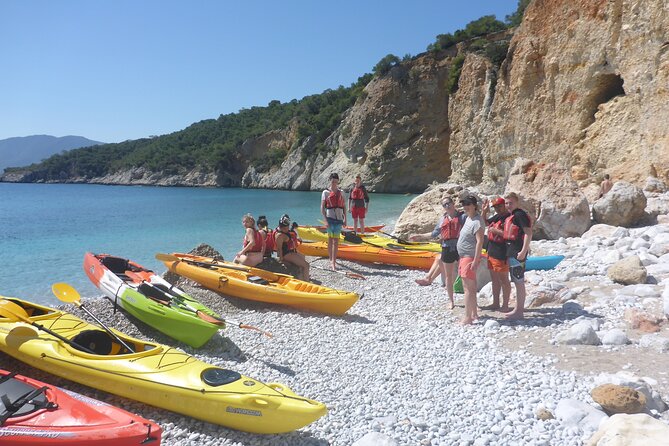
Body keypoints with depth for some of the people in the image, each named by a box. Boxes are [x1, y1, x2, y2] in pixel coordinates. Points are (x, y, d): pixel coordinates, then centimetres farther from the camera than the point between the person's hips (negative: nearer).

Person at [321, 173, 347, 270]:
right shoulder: (326, 192, 1)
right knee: (330, 239, 5)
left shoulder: (341, 192, 11)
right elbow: (322, 207, -3)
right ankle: (331, 260, 15)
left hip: (339, 218, 2)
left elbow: (344, 206, 13)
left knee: (336, 240, -1)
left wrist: (345, 218, 3)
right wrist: (325, 220, -12)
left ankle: (333, 262, -2)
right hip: (330, 218, -2)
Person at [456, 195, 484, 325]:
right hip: (464, 256, 10)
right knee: (469, 287, 16)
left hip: (470, 258, -10)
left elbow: (480, 242, -23)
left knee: (468, 288, -8)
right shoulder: (468, 218, 13)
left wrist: (475, 261, -25)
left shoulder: (477, 221, -17)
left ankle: (468, 318, -4)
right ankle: (474, 313, 26)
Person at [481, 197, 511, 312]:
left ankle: (505, 305, 8)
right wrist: (484, 211, 10)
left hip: (501, 254, -9)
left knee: (503, 279, -1)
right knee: (494, 279, 16)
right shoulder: (496, 217, 12)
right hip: (491, 252, 9)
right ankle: (495, 303, 27)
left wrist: (496, 231, -19)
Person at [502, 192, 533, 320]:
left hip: (517, 252, -10)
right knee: (517, 281, 15)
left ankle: (519, 312, -1)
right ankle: (518, 308, 23)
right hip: (511, 252, 10)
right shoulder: (510, 216, 17)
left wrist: (523, 251, -24)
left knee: (519, 282, -6)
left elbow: (528, 233, -19)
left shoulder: (520, 214, -12)